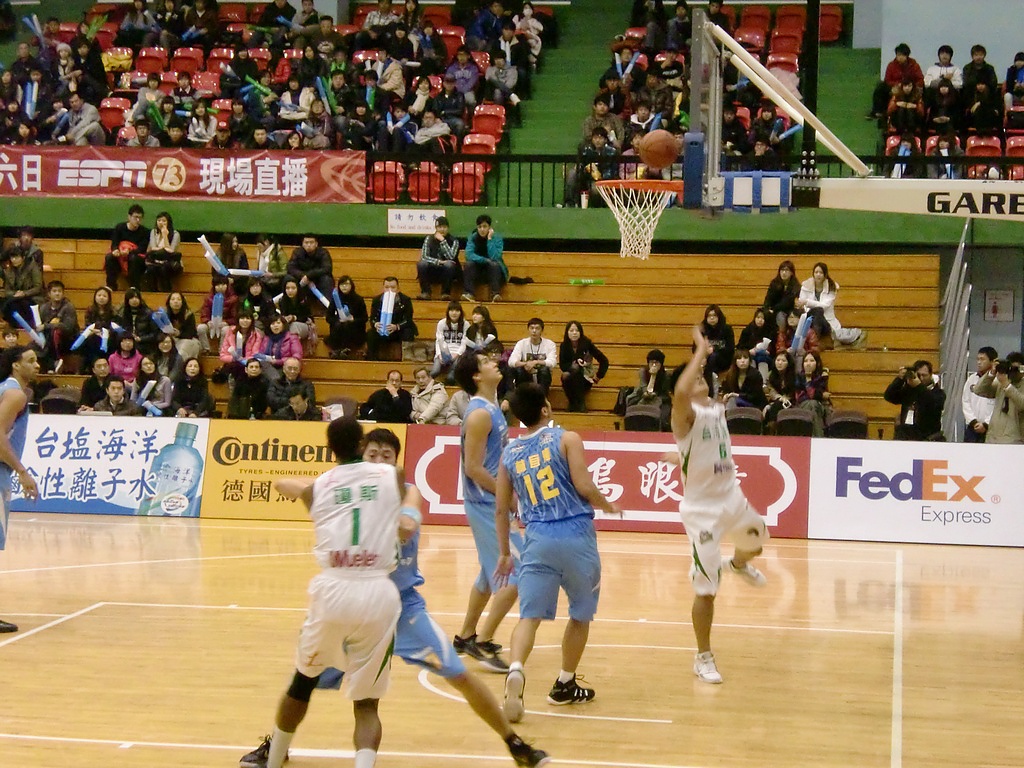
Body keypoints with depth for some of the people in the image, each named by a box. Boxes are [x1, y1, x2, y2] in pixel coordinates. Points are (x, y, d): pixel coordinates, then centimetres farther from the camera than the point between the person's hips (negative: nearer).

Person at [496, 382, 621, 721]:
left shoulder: (509, 454, 11)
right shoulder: (567, 439, -1)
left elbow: (501, 509, 13)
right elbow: (583, 485, -10)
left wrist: (504, 553, 23)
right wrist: (607, 506, 9)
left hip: (538, 539, 2)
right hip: (576, 535, -2)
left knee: (529, 615, -1)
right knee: (581, 614, 17)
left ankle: (515, 670, -29)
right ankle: (565, 685, 25)